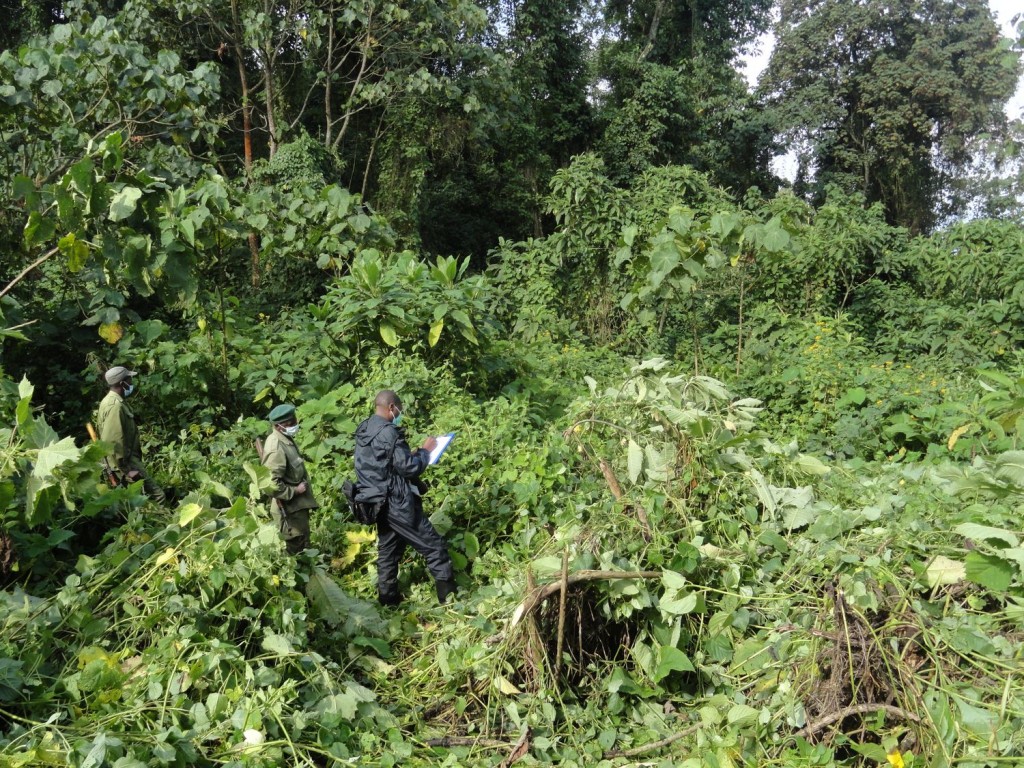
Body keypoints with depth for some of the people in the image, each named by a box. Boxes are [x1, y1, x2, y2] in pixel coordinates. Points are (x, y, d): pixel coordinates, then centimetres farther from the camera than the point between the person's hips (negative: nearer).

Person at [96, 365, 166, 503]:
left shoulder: (114, 401, 14)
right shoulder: (115, 405, -19)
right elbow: (113, 441, -25)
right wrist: (126, 469, -22)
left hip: (128, 459, 11)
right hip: (126, 461, -11)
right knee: (158, 496, -15)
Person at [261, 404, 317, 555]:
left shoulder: (286, 438, 5)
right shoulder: (276, 448, -26)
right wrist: (295, 491, -21)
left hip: (298, 505, 10)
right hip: (289, 509, -10)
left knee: (302, 547, 23)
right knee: (297, 551, 2)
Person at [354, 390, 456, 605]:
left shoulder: (364, 430, 8)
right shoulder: (388, 432, -20)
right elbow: (409, 467, -19)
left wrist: (412, 454, 13)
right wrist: (425, 451, -4)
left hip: (381, 502, 9)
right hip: (397, 503, -9)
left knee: (387, 549, 19)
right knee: (434, 546, -2)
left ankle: (387, 597, 26)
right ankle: (450, 598, 2)